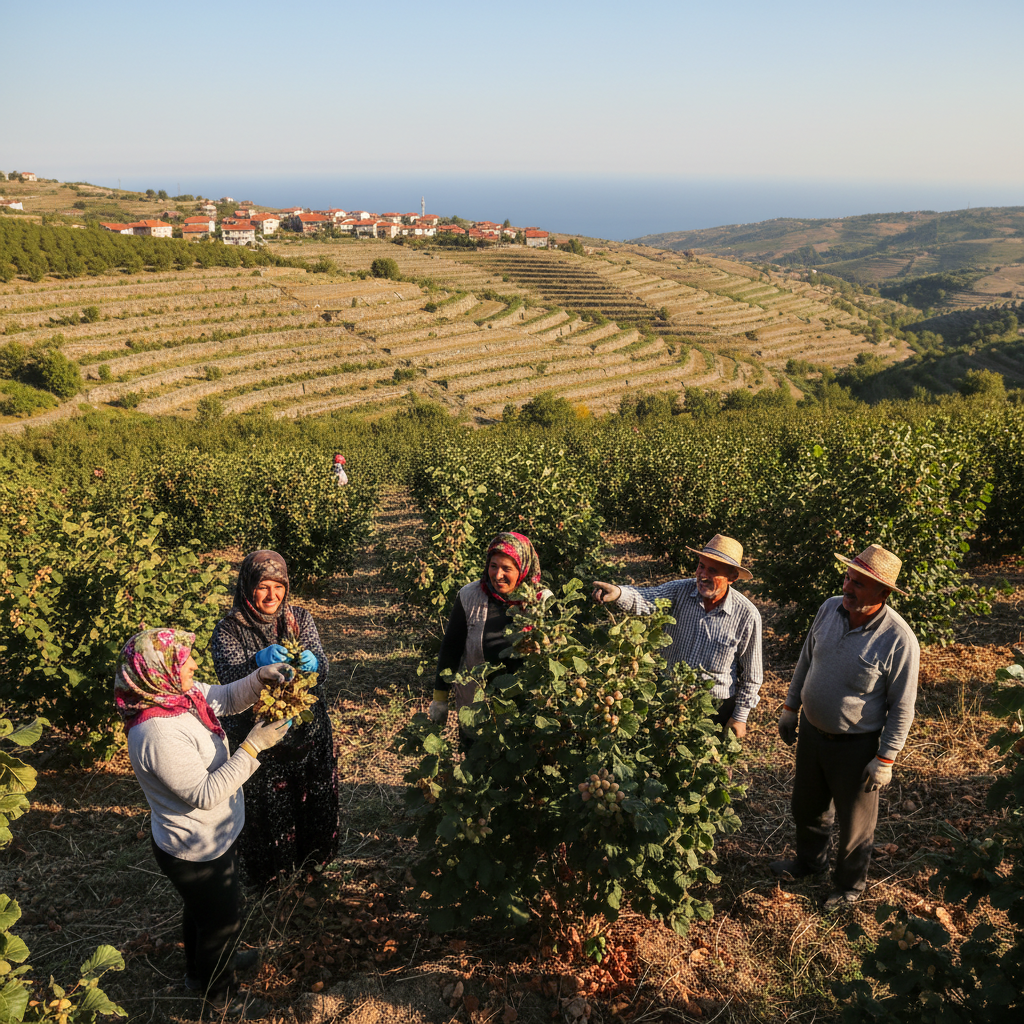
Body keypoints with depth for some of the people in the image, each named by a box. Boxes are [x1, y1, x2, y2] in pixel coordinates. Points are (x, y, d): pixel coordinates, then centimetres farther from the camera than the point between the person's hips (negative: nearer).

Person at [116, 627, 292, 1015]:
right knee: (223, 922, 16)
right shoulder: (158, 735, -38)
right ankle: (219, 996, 43)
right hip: (195, 853, -9)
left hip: (216, 837, 9)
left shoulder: (183, 694, -12)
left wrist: (261, 677, -15)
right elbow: (206, 794, -34)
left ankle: (198, 972, 58)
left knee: (202, 911, 32)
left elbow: (228, 698, 4)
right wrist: (252, 748, -34)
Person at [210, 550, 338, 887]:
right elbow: (229, 678, -24)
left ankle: (309, 867, 44)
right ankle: (267, 878, 35)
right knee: (264, 811, 7)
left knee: (312, 803, 16)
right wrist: (258, 661, -43)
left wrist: (312, 663, -35)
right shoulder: (229, 630, -10)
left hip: (307, 733, 3)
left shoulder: (300, 618, -2)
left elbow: (323, 671, -11)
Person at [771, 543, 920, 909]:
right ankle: (810, 860, 52)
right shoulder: (830, 608, -9)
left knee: (855, 820, 16)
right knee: (807, 804, 25)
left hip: (856, 745, -5)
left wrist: (885, 759, -14)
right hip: (811, 730, 6)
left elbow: (902, 707, -16)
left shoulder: (898, 640, -25)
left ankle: (850, 883, 42)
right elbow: (806, 659, 7)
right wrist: (791, 707, 11)